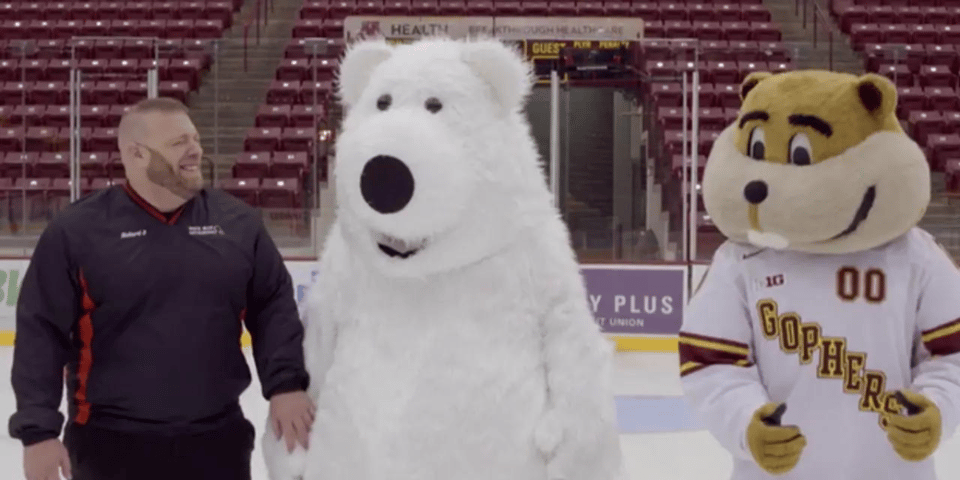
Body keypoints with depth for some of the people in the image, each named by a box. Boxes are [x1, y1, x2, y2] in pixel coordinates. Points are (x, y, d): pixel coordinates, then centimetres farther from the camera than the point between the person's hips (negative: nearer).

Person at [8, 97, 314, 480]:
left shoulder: (237, 223, 2)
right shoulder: (76, 232, -7)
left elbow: (274, 307, 8)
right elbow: (41, 333, -7)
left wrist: (285, 382, -4)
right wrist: (38, 429, -11)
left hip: (217, 438, 3)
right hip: (111, 444, -2)